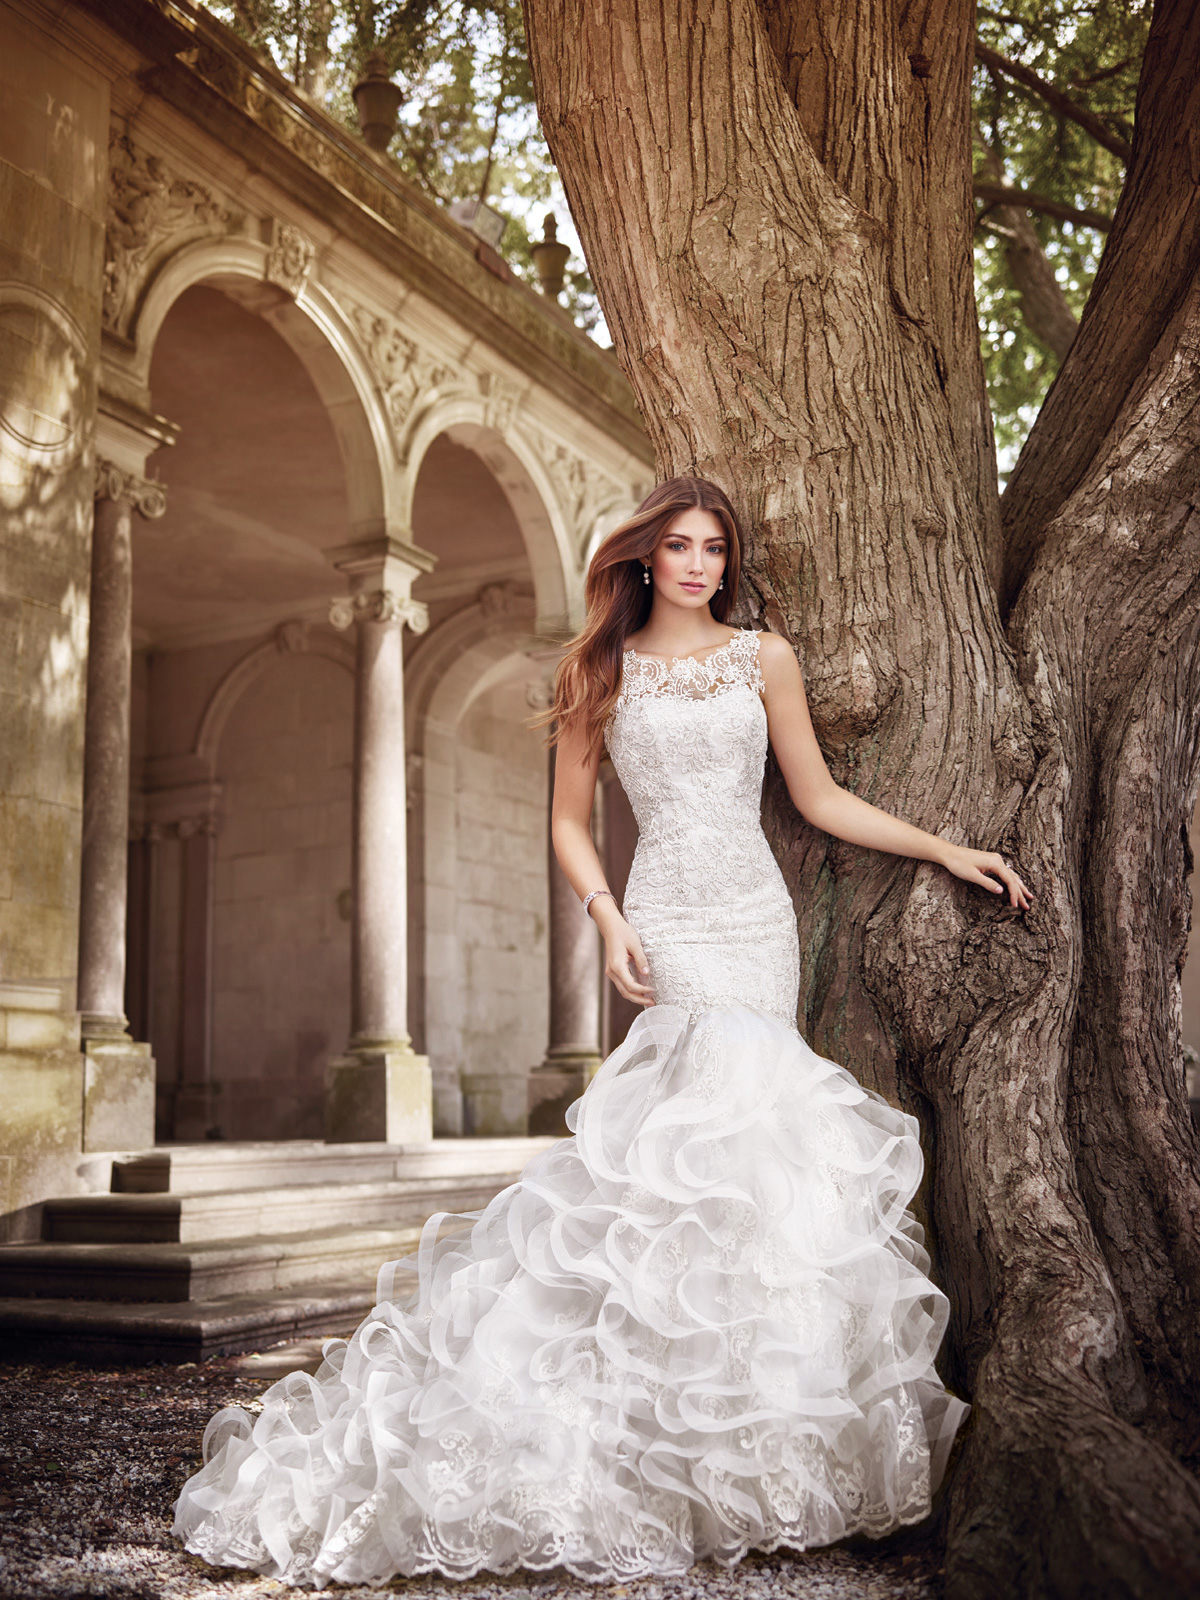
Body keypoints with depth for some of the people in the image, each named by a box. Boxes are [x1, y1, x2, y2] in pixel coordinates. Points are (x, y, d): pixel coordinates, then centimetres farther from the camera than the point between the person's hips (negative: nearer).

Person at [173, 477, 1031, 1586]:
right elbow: (571, 822, 11)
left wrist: (947, 849, 11)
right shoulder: (602, 671, 9)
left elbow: (821, 798, 16)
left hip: (758, 916, 3)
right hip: (672, 920, -2)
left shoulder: (765, 658, 12)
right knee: (727, 1123, -18)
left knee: (726, 1137, -5)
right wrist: (609, 920, -6)